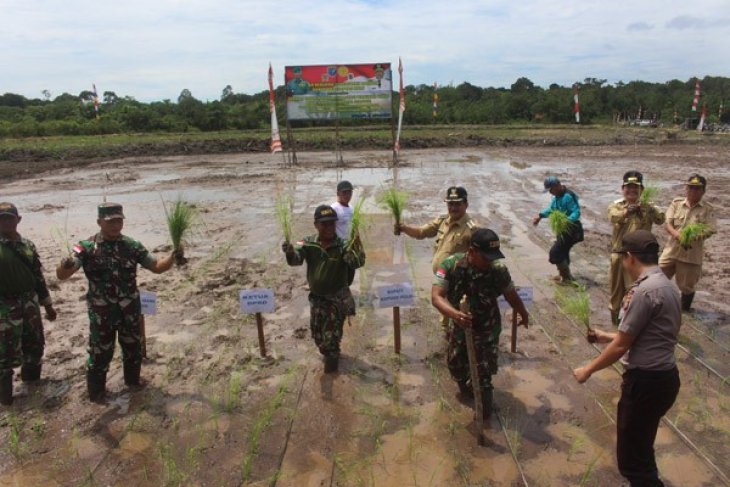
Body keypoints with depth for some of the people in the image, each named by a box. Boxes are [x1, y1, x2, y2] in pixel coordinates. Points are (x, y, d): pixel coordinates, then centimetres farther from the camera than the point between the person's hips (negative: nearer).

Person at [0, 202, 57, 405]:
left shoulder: (27, 245, 6)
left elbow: (38, 276, 12)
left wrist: (48, 304, 14)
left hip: (30, 303, 5)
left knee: (35, 343, 17)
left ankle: (31, 378, 38)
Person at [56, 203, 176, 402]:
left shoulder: (132, 245, -3)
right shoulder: (87, 247, -12)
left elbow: (156, 266, 1)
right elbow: (61, 275, -20)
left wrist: (172, 257, -19)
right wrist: (66, 265, -44)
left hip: (130, 311, 4)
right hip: (101, 313, -3)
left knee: (133, 349, 19)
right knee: (100, 353, 10)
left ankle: (133, 382, 42)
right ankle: (96, 392, 30)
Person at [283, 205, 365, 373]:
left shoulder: (342, 245, -18)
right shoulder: (308, 244, -10)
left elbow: (357, 263, -31)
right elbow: (296, 259, -24)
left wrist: (357, 248, -52)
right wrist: (290, 252, -47)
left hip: (338, 298, -3)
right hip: (316, 297, 4)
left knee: (332, 334, 3)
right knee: (317, 333, 18)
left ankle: (332, 357, 33)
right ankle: (329, 353, 48)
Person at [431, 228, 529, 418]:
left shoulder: (498, 269, -25)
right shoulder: (450, 265, -28)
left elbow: (511, 295, -6)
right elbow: (436, 296, -37)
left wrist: (524, 315, 13)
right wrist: (453, 313, -57)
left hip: (488, 327, -1)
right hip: (460, 324, 2)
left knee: (484, 369, 0)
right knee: (456, 363, 18)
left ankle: (483, 402, 27)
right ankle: (465, 386, 52)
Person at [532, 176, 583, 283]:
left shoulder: (568, 196, -23)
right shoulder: (557, 196, 8)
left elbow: (576, 212, -29)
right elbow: (551, 209, 24)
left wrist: (567, 220, -46)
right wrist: (540, 215, 14)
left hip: (570, 229, -10)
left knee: (555, 252, -9)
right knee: (562, 252, 19)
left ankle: (566, 277, 3)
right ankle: (565, 275, 35)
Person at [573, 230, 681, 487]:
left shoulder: (645, 291, -21)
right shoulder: (666, 285, 10)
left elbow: (621, 346, -17)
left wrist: (588, 370, -4)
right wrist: (607, 337, 26)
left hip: (646, 381, -10)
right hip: (663, 377, 10)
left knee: (631, 459, 2)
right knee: (640, 448, 26)